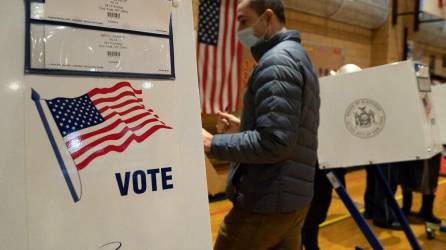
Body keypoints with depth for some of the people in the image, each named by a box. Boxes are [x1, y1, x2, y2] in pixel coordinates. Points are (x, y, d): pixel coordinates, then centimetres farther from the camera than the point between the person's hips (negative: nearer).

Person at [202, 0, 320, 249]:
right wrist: (244, 127, 14)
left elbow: (274, 142, -24)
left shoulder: (277, 59, -14)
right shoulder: (297, 56, 17)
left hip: (267, 201, -9)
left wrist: (212, 143, -17)